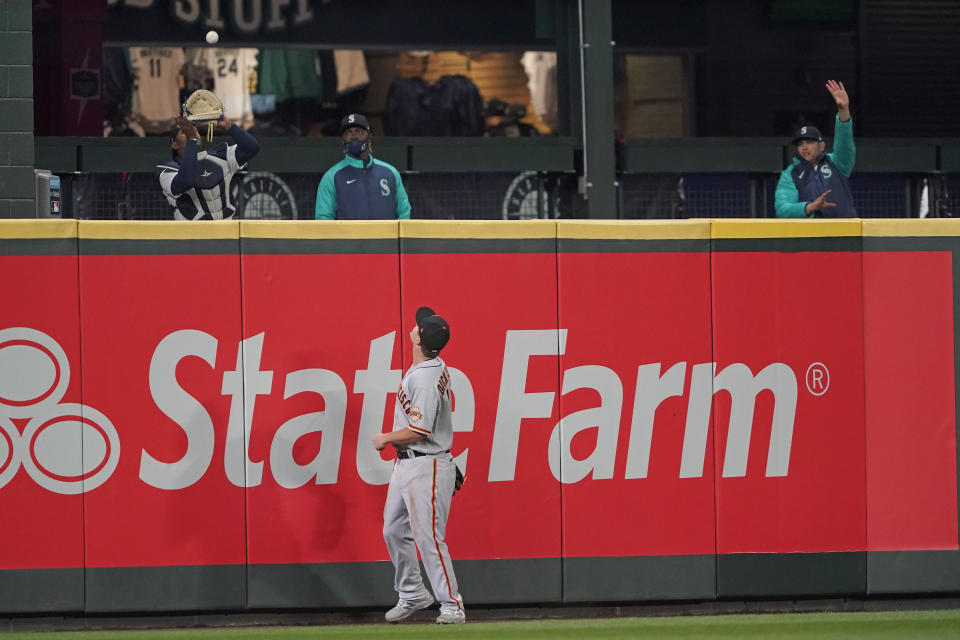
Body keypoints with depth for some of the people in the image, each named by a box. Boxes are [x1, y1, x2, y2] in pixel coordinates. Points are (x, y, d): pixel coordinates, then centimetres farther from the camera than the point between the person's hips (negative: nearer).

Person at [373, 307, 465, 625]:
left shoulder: (426, 378, -22)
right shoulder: (436, 367, 8)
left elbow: (419, 431, -25)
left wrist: (386, 438, -8)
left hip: (426, 466, -10)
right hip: (405, 465, 10)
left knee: (428, 538, -9)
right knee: (394, 531, 15)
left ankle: (452, 606, -4)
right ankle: (413, 594, 27)